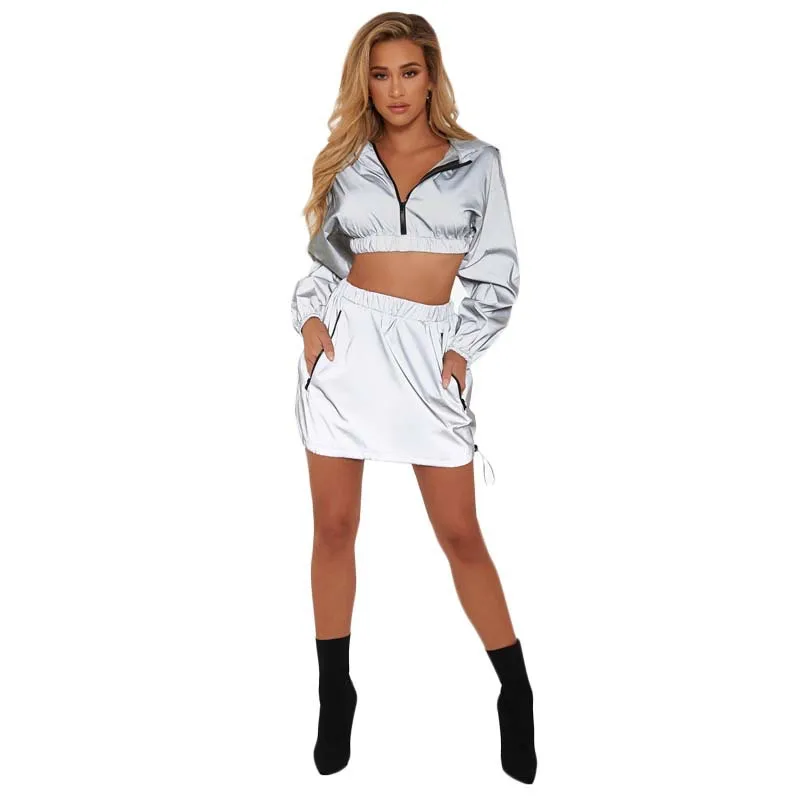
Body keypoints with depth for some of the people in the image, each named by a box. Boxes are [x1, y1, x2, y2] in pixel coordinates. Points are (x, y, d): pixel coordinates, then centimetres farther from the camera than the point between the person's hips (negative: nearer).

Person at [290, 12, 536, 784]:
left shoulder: (477, 161, 6)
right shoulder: (347, 163, 11)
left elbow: (497, 272, 5)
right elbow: (321, 260, 15)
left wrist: (462, 348, -6)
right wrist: (309, 318, -4)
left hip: (428, 351, -2)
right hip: (344, 343, 2)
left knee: (460, 533, 0)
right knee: (334, 526, 5)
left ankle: (518, 696, 16)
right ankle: (335, 696, 20)